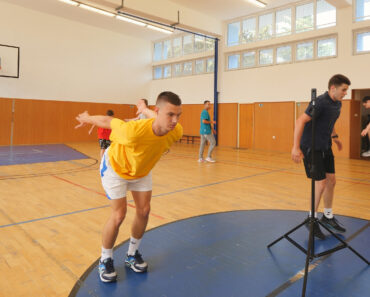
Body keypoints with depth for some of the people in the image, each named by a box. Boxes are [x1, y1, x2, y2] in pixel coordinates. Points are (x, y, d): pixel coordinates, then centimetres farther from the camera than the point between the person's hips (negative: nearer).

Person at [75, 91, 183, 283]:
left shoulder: (176, 132, -29)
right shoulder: (134, 131, -45)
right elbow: (107, 121, -25)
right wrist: (87, 118, -5)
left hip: (141, 170, 5)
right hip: (115, 167, -5)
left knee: (144, 211, 4)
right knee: (118, 215, -7)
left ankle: (132, 255, 28)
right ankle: (105, 260, 19)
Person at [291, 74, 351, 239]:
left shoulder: (337, 104, 9)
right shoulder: (321, 102, -20)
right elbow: (300, 121, -28)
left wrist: (334, 137, 22)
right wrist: (296, 147, -33)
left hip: (325, 147, 9)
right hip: (311, 147, -9)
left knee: (331, 181, 11)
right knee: (321, 183, -7)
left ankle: (328, 216, 28)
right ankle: (312, 219, 11)